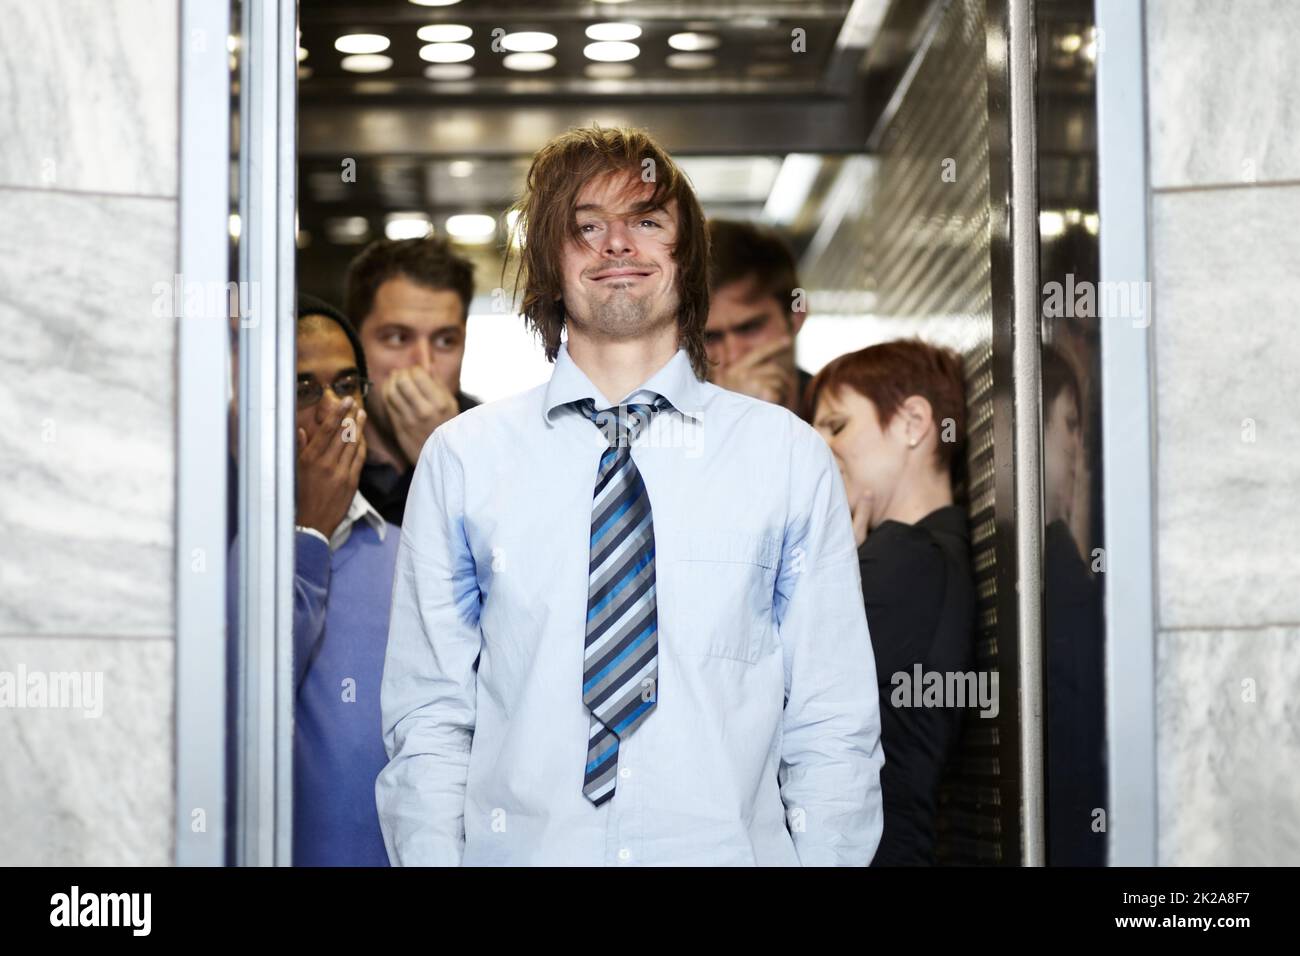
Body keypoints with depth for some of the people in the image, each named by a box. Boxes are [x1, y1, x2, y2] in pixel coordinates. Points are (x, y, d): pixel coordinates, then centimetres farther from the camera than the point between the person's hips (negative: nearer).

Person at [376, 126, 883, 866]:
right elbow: (429, 717, 2)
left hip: (730, 845, 0)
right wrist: (432, 855, -8)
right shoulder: (460, 459, 3)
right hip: (519, 846, 0)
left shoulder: (789, 457, 2)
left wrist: (827, 855, -8)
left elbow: (833, 724, 1)